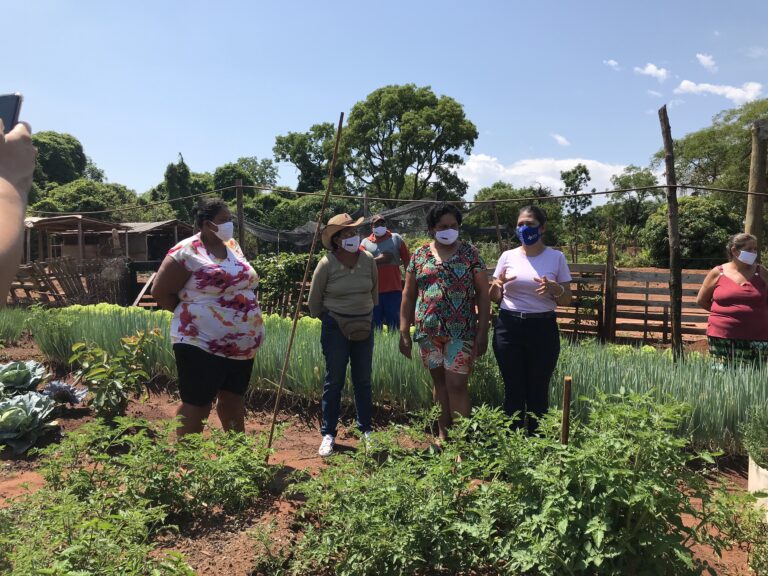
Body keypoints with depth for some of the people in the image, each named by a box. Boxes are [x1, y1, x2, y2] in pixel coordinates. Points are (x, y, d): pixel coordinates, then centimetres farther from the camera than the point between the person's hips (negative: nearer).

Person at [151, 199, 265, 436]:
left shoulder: (233, 246, 9)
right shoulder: (186, 253, -14)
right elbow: (161, 292, -9)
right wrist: (190, 313, -2)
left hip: (243, 344, 7)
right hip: (202, 344, -7)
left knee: (234, 399, 20)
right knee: (197, 404, 5)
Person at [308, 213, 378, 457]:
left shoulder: (368, 260, -3)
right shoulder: (326, 264, -11)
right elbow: (314, 299, 1)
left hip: (364, 326, 3)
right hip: (335, 327, -3)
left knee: (363, 380, 11)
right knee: (334, 381, 4)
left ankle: (366, 430, 24)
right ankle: (328, 434, 15)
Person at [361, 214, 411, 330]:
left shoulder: (396, 238, 7)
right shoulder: (365, 242, 9)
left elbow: (407, 260, 6)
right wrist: (379, 259, -11)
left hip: (394, 289, -1)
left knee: (395, 324, 4)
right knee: (374, 325, 9)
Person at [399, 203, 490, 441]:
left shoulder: (470, 253, 0)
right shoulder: (419, 255, 6)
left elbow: (483, 293, -1)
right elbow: (408, 295, 8)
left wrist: (482, 331, -7)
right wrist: (404, 332, 4)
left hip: (461, 332, -3)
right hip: (428, 331, 3)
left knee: (456, 384, -6)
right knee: (439, 381, 13)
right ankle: (443, 433, 28)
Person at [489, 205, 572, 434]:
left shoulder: (556, 257, 2)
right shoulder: (508, 256, 4)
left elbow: (566, 300, 4)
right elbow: (494, 298, 10)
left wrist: (555, 289, -17)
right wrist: (497, 286, -13)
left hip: (543, 329, -1)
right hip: (509, 328, 1)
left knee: (538, 391, 6)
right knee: (513, 390, 7)